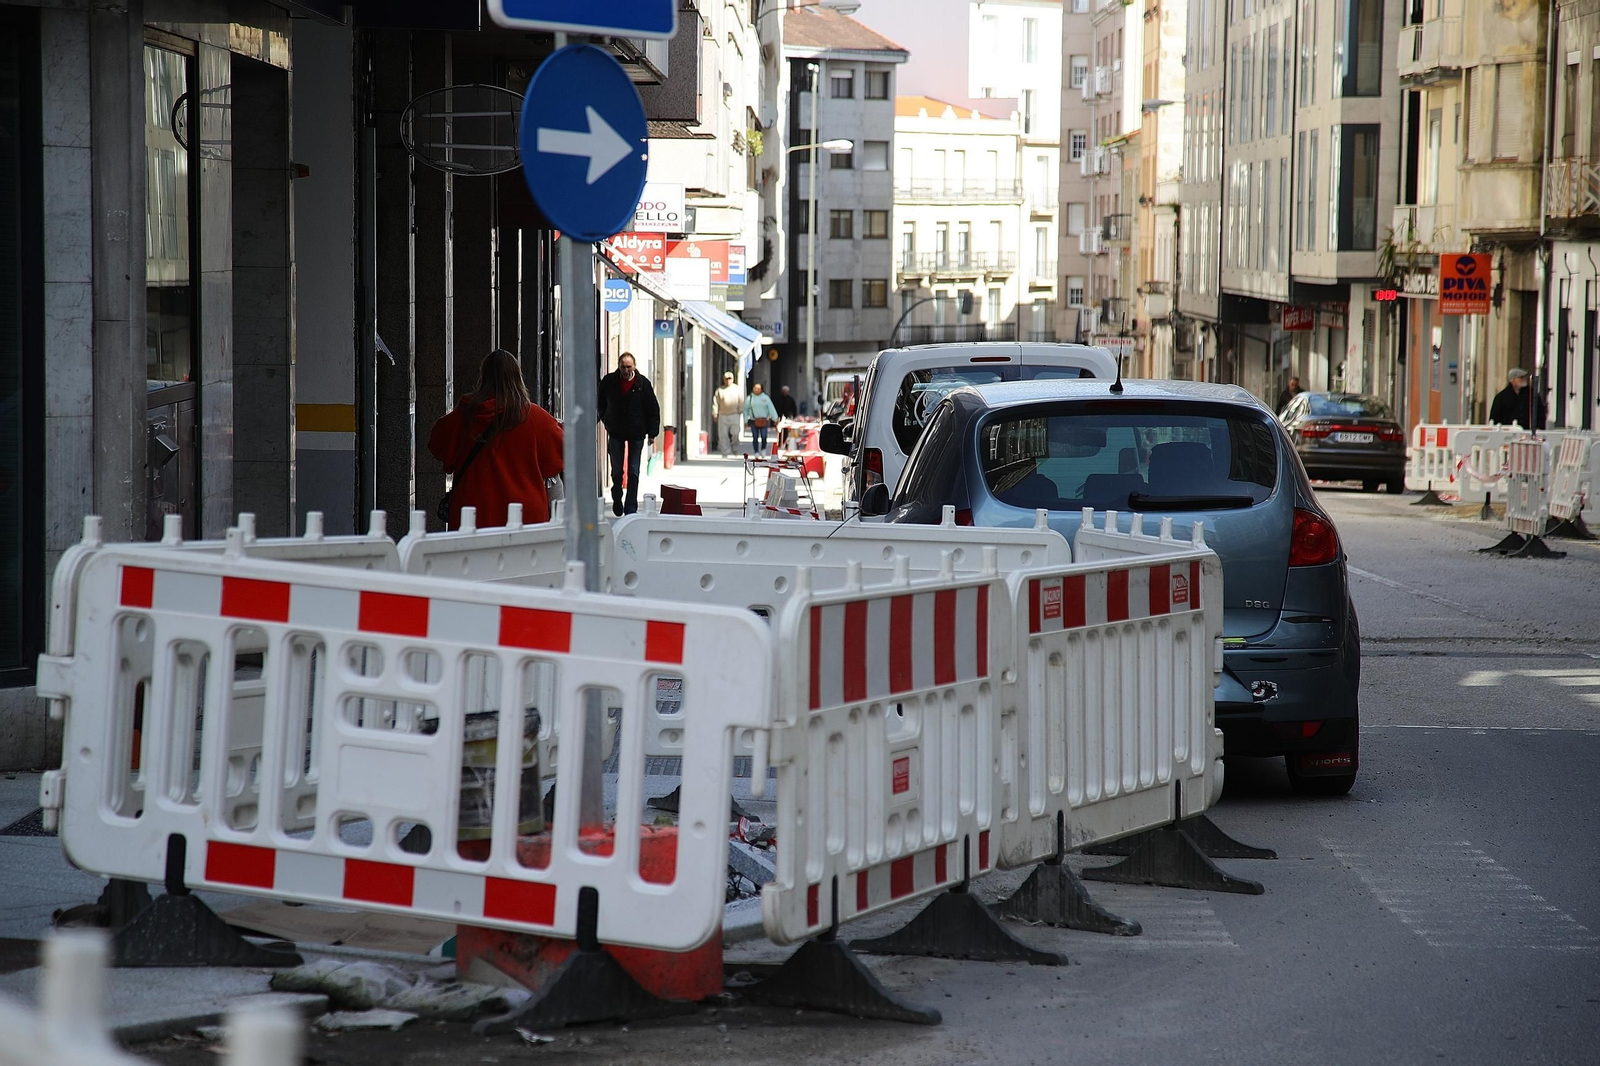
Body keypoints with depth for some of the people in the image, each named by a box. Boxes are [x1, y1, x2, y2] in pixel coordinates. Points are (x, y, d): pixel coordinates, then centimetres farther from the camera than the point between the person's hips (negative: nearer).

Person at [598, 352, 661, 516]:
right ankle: (617, 500, 27)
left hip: (636, 434, -1)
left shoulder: (642, 383, -6)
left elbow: (653, 409, -2)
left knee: (633, 472, -2)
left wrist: (652, 433, -5)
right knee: (617, 471, 5)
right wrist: (606, 421, 7)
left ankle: (631, 507, 1)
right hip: (616, 433, 1)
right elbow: (600, 404, 14)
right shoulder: (608, 382, -3)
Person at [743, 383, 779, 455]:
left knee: (764, 436, -8)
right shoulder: (750, 398, 7)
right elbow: (746, 409, 9)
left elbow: (771, 408, 0)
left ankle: (763, 449, 17)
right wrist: (745, 421, 4)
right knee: (755, 437, 0)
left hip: (764, 421, -1)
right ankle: (756, 452, 9)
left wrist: (775, 419, -8)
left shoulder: (765, 398, 5)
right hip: (753, 421, 1)